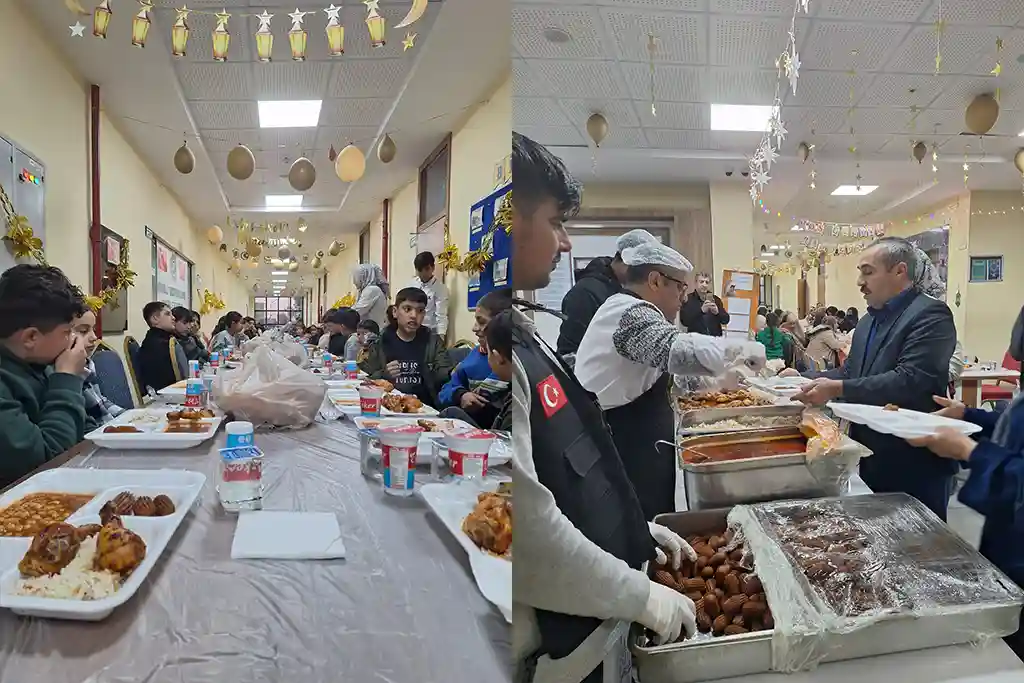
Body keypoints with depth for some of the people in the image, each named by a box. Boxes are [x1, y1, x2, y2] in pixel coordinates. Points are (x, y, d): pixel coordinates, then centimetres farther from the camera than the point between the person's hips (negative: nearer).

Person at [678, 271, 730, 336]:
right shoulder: (688, 299, -2)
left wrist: (717, 313, -15)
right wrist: (701, 311, -25)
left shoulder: (716, 299, 9)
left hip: (715, 338, 3)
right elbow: (684, 321, -14)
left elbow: (726, 320, 6)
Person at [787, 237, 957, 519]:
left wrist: (838, 389, -29)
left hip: (914, 464, -8)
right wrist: (806, 378, 0)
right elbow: (851, 371, 16)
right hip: (871, 459, 9)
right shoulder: (869, 320, 14)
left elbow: (910, 381, -27)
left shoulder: (930, 315, -16)